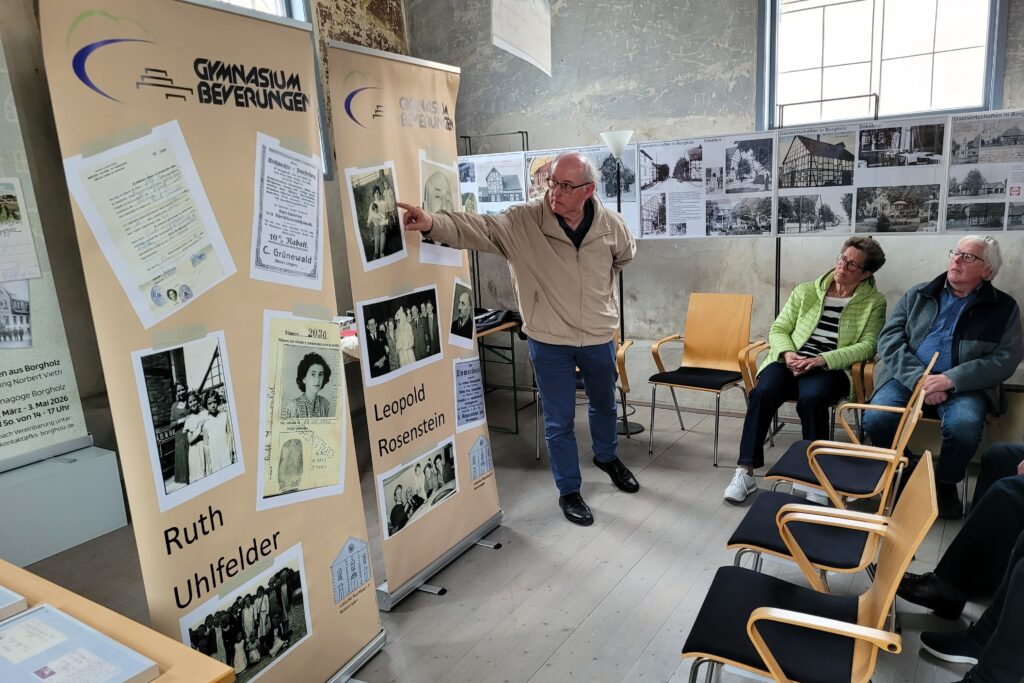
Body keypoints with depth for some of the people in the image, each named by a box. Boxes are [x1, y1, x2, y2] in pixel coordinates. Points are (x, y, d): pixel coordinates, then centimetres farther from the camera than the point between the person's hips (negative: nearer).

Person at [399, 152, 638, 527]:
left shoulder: (610, 223, -9)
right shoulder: (522, 221, -18)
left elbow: (625, 254, 13)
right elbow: (476, 228, -32)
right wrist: (433, 223, -49)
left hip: (599, 337, 3)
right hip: (549, 341, -3)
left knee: (604, 404, 25)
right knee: (559, 421, 8)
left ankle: (607, 457, 54)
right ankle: (569, 490, 29)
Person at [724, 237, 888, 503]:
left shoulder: (874, 302, 8)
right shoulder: (805, 291, 14)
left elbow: (867, 346, -3)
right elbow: (778, 329, 12)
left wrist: (821, 360, -17)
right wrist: (787, 353, -11)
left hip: (832, 369, -2)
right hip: (791, 362, 2)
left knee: (811, 398, -37)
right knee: (763, 393, -30)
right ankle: (745, 472, -26)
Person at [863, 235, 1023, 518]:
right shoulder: (918, 295, 11)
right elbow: (889, 339, 2)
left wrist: (952, 379, -19)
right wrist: (918, 378, -15)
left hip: (963, 385, -1)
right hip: (909, 376, 1)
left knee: (964, 427, -33)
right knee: (876, 419, -27)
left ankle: (945, 484, -1)